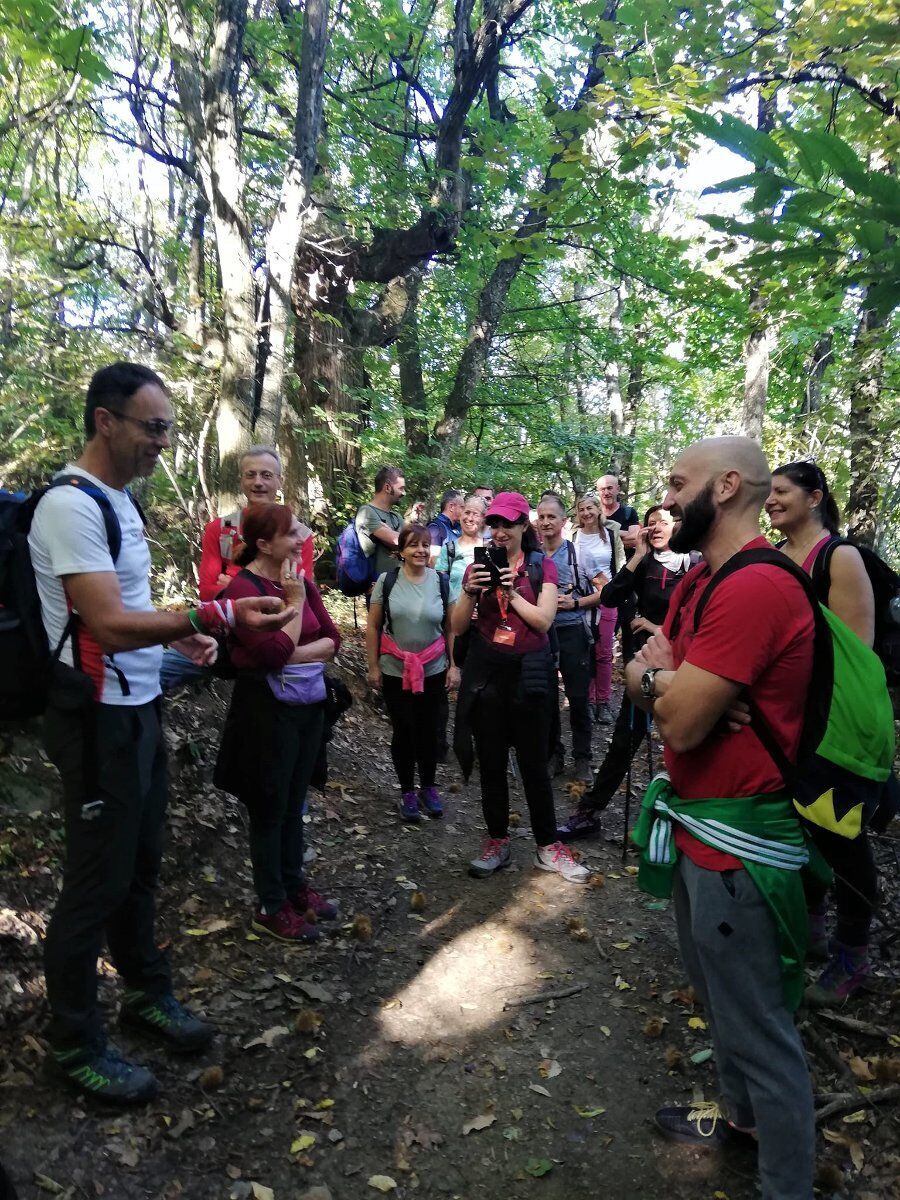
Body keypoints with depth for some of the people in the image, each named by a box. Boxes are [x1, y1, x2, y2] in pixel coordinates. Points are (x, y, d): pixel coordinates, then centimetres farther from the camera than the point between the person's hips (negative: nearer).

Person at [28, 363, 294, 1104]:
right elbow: (110, 625, -27)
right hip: (100, 720, -9)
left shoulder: (118, 500, 10)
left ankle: (147, 993, 41)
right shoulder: (72, 506, -21)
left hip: (140, 709, 9)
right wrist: (217, 616, -34)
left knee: (140, 865, 21)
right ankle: (75, 1042, 26)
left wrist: (179, 634, 7)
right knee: (97, 881, 5)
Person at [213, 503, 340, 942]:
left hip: (309, 704, 7)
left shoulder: (301, 579, 5)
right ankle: (271, 908, 20)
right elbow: (274, 653, -24)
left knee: (294, 803, 18)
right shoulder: (243, 587, -17)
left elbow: (332, 639, 2)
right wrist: (294, 601, -18)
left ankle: (294, 885, 33)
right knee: (270, 808, 7)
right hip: (267, 708, -7)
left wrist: (296, 655, -14)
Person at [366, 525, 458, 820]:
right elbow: (373, 627, 0)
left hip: (433, 670, 1)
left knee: (429, 730, 10)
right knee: (403, 731, 8)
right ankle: (407, 791, 24)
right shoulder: (387, 580, -5)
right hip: (395, 670, -1)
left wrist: (453, 666, -1)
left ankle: (428, 787, 29)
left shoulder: (441, 581, -3)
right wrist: (373, 666, -2)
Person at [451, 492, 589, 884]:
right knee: (491, 762, 9)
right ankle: (497, 842, 23)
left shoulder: (541, 567, -1)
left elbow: (544, 620, -11)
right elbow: (458, 627, -1)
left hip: (529, 673, -2)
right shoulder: (478, 567, 5)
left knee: (534, 762, 5)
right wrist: (471, 591, -17)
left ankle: (548, 846, 19)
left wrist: (511, 590, -18)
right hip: (486, 673, 2)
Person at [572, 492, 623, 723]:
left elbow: (620, 564, 10)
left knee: (604, 653, 2)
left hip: (606, 599, 0)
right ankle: (588, 700, 13)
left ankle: (604, 701, 11)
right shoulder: (573, 536, 2)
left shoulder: (611, 534, 5)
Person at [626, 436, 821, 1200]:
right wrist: (672, 683, -15)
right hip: (696, 823, 10)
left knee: (760, 1029, 6)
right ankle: (743, 1115, 50)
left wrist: (661, 682, -6)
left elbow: (679, 722, -27)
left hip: (738, 842, -10)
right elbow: (640, 677, 6)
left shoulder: (757, 589, -25)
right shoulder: (698, 583, 8)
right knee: (718, 993, 28)